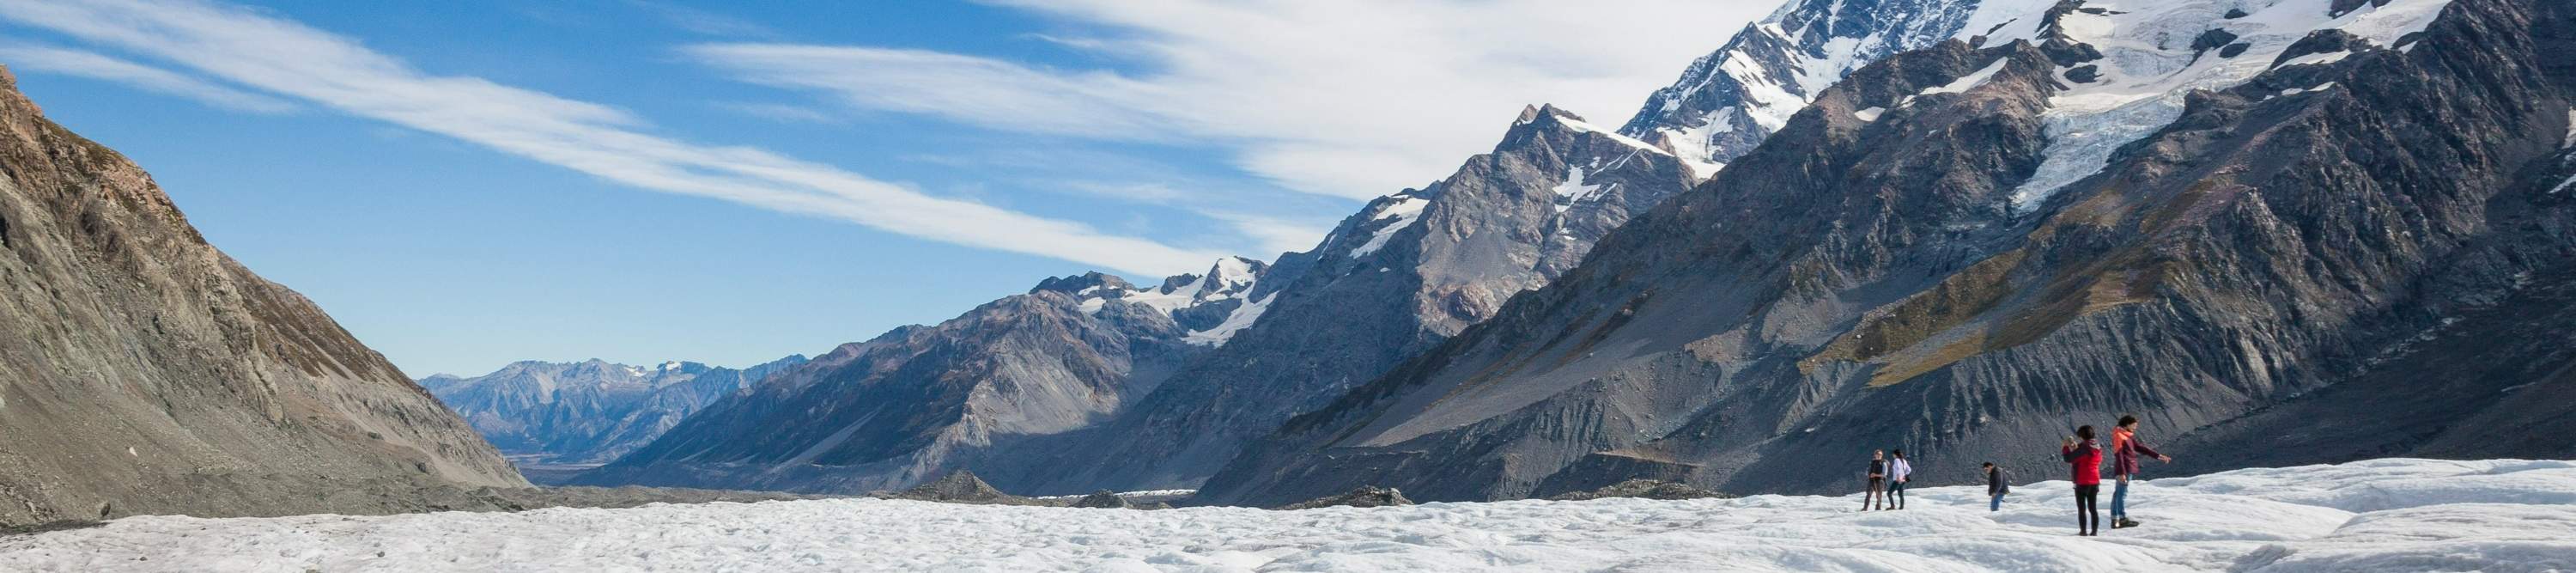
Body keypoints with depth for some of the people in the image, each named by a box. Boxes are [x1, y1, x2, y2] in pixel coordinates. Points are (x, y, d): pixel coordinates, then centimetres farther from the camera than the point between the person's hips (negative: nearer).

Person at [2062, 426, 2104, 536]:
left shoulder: (2083, 448, -19)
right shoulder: (2097, 448, 5)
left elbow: (2069, 459, -17)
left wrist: (2066, 447, -2)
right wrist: (2076, 447, 13)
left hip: (2082, 483, -7)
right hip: (2095, 482, 7)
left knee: (2082, 509, 1)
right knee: (2093, 508, 12)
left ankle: (2083, 531, 1)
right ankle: (2094, 531, 11)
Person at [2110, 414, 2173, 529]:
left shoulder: (2128, 436, 17)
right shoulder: (2119, 436, -12)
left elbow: (2140, 447, 20)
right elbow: (2118, 455, -18)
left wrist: (2158, 456, 17)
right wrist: (2121, 473, -23)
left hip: (2128, 469, 10)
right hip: (2124, 469, -10)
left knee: (2118, 493, 9)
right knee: (2122, 493, -10)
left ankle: (2114, 520, 10)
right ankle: (2123, 519, -13)